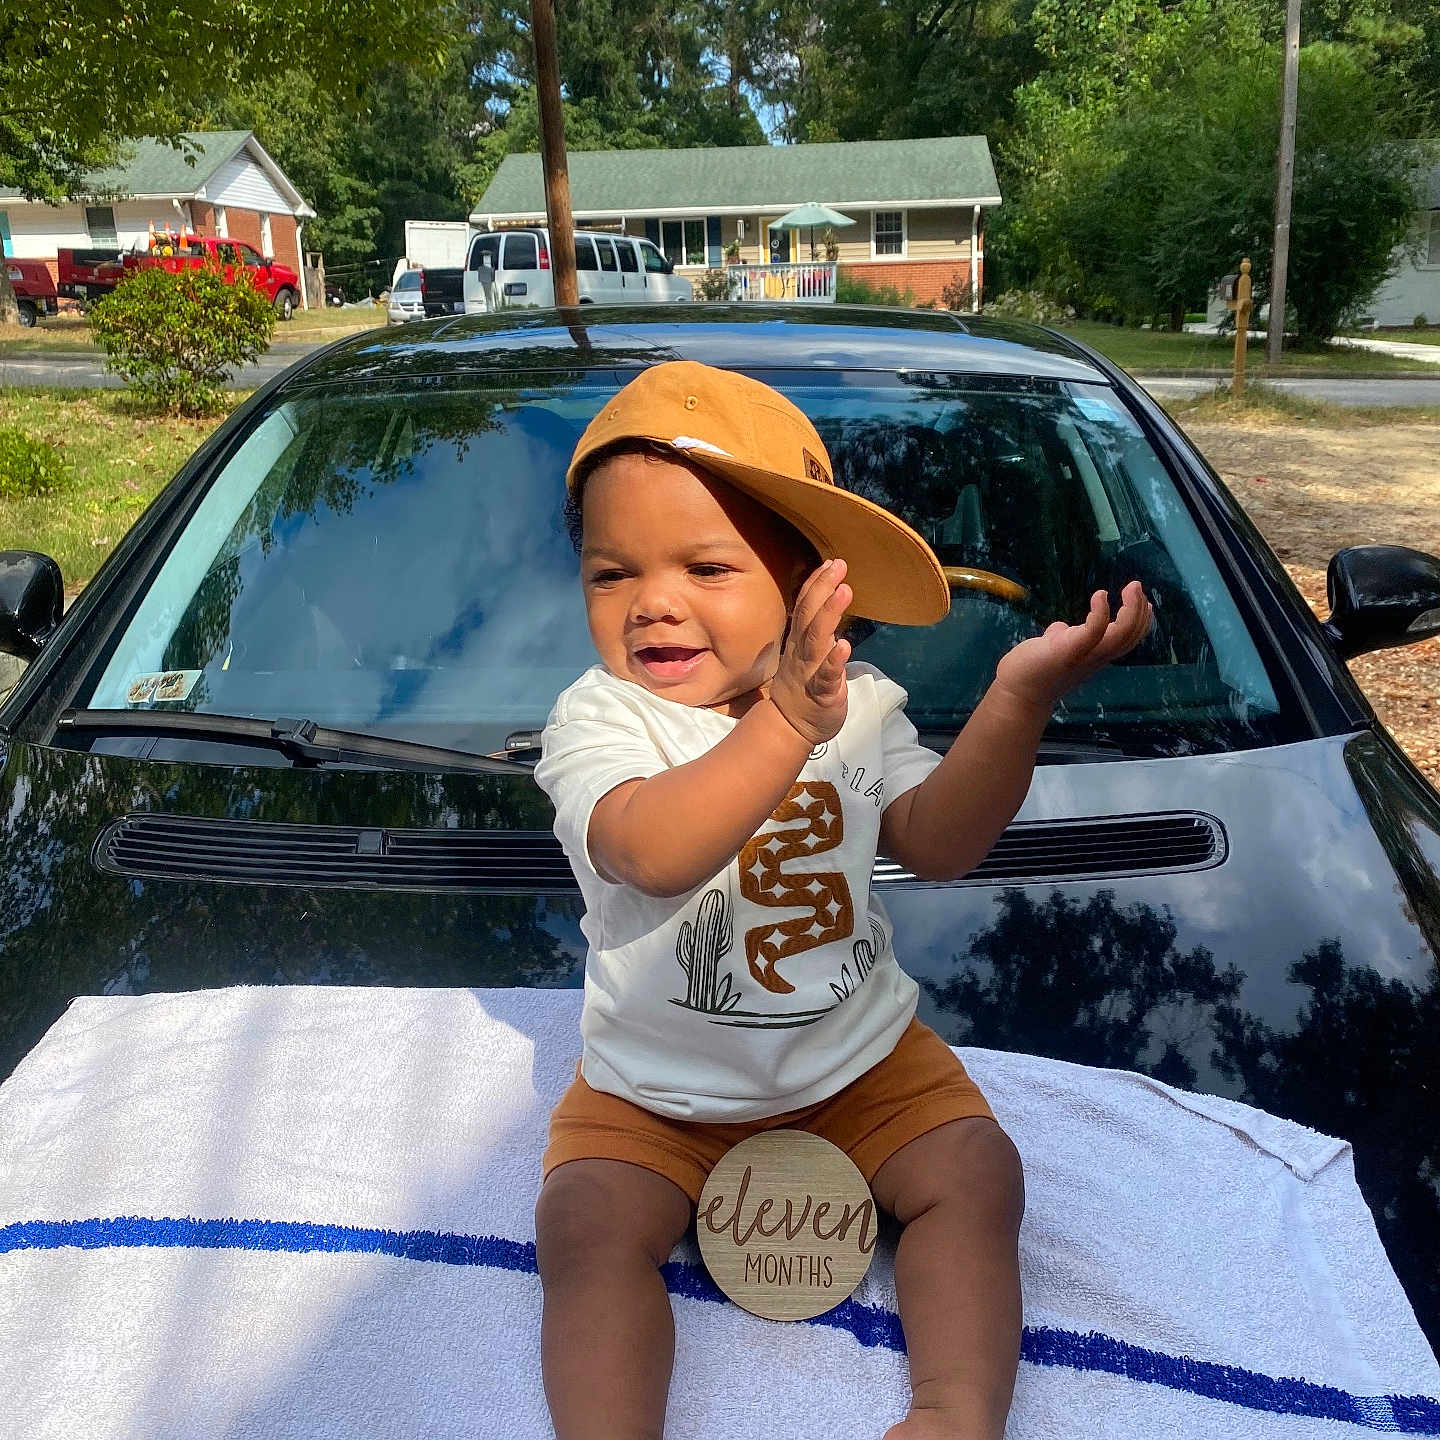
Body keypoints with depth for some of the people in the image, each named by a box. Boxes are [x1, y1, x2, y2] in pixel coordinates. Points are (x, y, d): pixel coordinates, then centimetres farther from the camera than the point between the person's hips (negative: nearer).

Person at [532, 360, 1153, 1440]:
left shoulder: (855, 700, -5)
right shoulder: (597, 719, -17)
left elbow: (938, 843, -14)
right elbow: (653, 854, -36)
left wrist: (1017, 704, -29)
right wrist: (785, 724, -50)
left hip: (862, 1060, 2)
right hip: (655, 1088, -2)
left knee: (977, 1175, -10)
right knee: (587, 1225, -19)